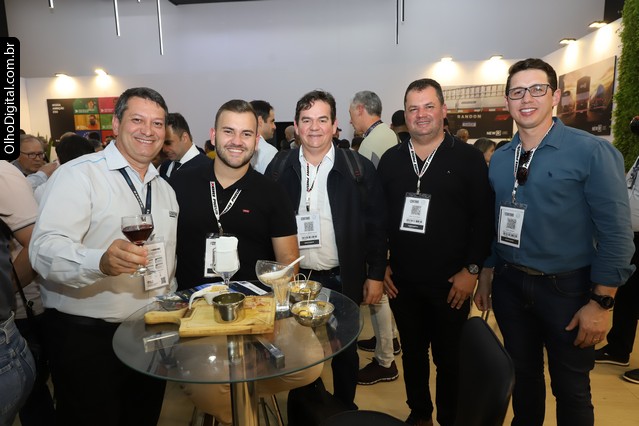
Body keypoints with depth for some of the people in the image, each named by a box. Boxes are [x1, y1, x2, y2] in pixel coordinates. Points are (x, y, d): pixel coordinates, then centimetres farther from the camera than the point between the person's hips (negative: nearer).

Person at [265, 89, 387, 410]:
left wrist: (375, 275, -4)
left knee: (344, 351, 17)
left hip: (341, 280, -1)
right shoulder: (279, 167, -1)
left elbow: (375, 227, -3)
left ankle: (345, 409, 42)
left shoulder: (359, 169, -6)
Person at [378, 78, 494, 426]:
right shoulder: (391, 159, 5)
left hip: (451, 282, -2)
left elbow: (484, 218, -5)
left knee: (449, 358, 11)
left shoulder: (468, 158, -3)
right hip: (401, 281, 3)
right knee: (412, 352, 17)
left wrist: (472, 269, -10)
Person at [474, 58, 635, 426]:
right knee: (522, 376, 21)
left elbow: (616, 231, -13)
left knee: (571, 388, 14)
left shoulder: (592, 152, -12)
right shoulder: (499, 159, 3)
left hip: (567, 287, -4)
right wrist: (486, 276, 10)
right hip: (509, 285, 4)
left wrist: (602, 302, -14)